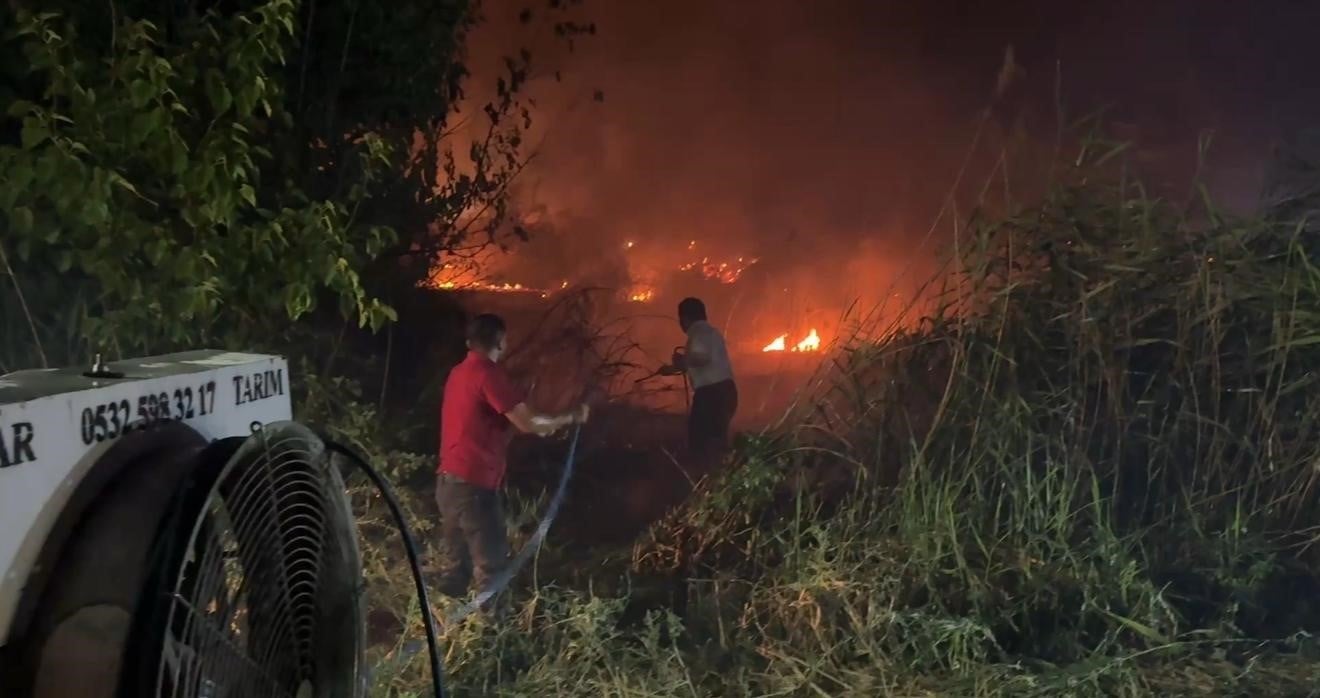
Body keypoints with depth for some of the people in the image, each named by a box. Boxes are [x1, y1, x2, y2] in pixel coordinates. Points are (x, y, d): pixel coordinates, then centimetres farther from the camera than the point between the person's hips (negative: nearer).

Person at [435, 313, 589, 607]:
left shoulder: (459, 373, 14)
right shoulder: (488, 373, -13)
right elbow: (526, 423, -17)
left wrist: (542, 424, 30)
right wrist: (571, 417, -2)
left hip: (449, 479, 9)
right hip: (473, 483, -9)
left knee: (455, 562, 14)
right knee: (491, 563, -3)